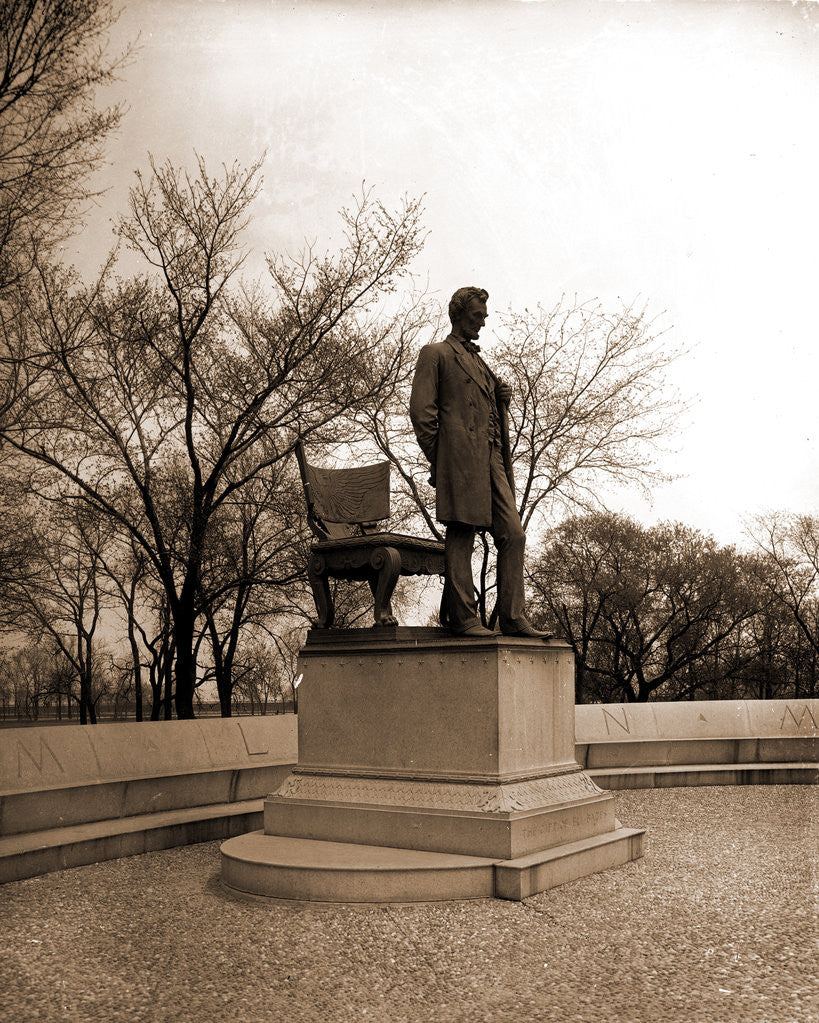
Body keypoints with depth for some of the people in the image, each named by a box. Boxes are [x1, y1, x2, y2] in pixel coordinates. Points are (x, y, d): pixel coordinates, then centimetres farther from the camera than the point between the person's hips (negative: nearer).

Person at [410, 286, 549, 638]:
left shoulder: (480, 362, 30)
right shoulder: (435, 354, 8)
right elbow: (421, 410, -2)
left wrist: (502, 399, 12)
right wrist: (439, 459, -7)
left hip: (490, 459, 7)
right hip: (459, 457, -7)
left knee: (513, 534, -2)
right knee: (461, 535, -8)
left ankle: (513, 618, -1)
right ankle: (461, 618, -5)